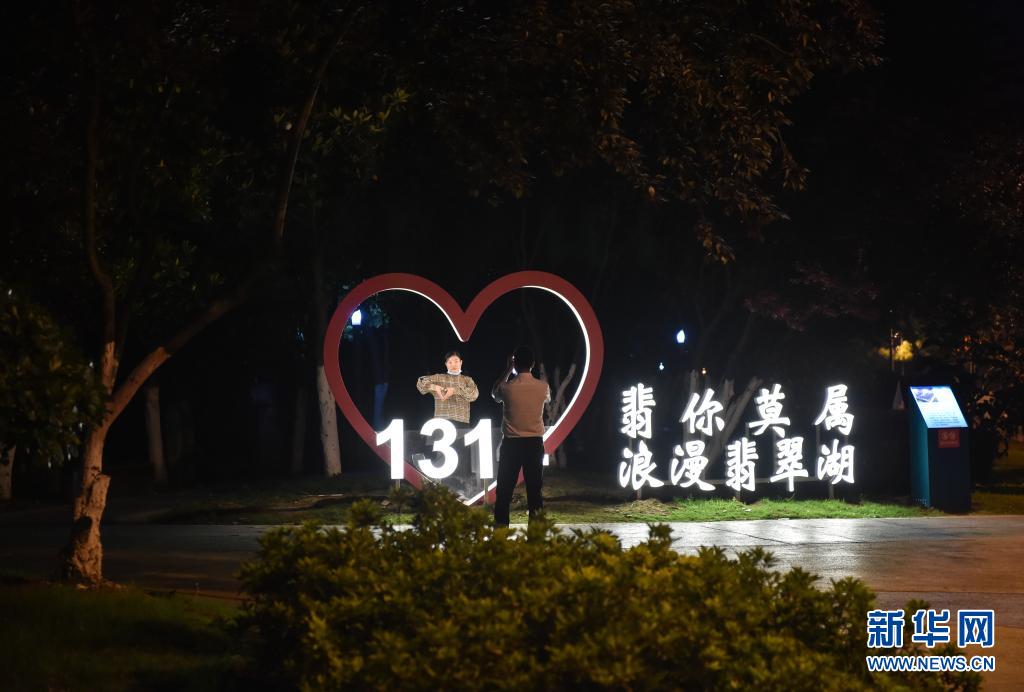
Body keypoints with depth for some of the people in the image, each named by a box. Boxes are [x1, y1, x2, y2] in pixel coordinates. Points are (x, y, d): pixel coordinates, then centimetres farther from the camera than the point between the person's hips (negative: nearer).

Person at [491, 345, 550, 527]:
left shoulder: (507, 387, -10)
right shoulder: (542, 386, -5)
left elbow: (494, 393, 16)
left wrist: (508, 370, 17)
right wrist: (529, 373, 26)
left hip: (511, 443, -1)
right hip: (535, 443, 1)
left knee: (504, 491, 5)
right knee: (534, 489, 5)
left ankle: (500, 527, 3)